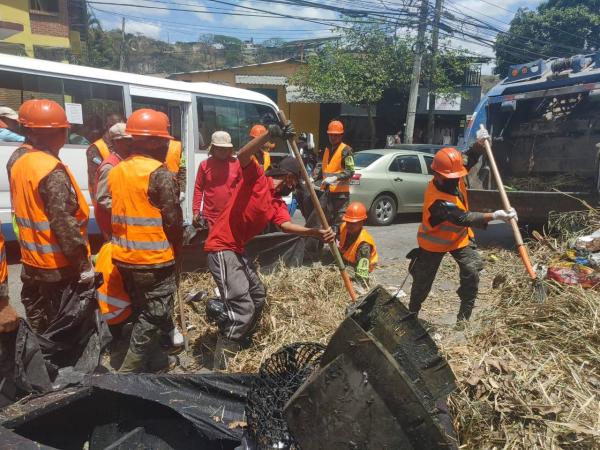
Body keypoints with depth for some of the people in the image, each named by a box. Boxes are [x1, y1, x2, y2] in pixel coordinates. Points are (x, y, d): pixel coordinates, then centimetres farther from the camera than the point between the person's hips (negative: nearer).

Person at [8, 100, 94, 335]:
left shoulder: (18, 161, 4)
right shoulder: (53, 172, -23)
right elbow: (64, 224, -25)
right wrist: (83, 264, -21)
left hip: (32, 261, 8)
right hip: (58, 266, -8)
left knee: (38, 321, 22)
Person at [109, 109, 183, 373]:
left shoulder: (116, 171, 7)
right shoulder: (160, 174, -16)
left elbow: (115, 213, 11)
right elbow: (173, 219, -15)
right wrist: (177, 248, 1)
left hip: (124, 257, 8)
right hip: (154, 259, -8)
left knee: (141, 313, 20)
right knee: (152, 317, 5)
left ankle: (156, 360, 34)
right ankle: (128, 372, 10)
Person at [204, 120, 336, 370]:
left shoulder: (278, 203, 12)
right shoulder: (257, 178, -8)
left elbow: (287, 225, -6)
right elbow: (243, 155, -27)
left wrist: (317, 232, -20)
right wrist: (270, 133, -38)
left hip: (237, 250, 10)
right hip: (221, 248, -10)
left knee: (258, 295, 22)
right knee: (242, 309, -14)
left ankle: (243, 343, 40)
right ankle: (222, 366, -3)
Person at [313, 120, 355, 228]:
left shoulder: (346, 150, -8)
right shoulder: (327, 150, 17)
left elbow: (350, 171, -15)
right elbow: (321, 167, 23)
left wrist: (335, 177, -28)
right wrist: (313, 178, 6)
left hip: (340, 193, -8)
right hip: (326, 191, 8)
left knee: (339, 221, -9)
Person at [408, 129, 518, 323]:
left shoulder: (452, 178, -15)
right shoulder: (436, 200, -38)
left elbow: (469, 158, 4)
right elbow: (463, 218, -41)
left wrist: (479, 144, -15)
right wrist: (495, 215, -48)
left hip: (459, 237, 6)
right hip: (435, 242, -6)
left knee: (472, 273, -7)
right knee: (423, 281, 9)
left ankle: (464, 318, 8)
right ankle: (412, 312, 35)